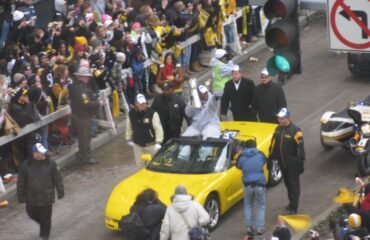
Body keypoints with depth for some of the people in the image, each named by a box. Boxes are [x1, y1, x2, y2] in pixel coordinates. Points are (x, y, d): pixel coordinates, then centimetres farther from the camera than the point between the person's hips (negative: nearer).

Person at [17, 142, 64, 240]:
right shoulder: (26, 165, -11)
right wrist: (21, 197, -1)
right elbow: (21, 182, -3)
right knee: (32, 214, 19)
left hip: (47, 197, -2)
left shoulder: (51, 164, -12)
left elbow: (58, 179, -2)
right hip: (31, 198, 2)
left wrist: (60, 193, 2)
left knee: (46, 219, 6)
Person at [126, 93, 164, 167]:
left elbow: (158, 128, -16)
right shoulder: (131, 114, -3)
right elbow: (128, 128, 12)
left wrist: (158, 142, -21)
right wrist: (129, 139, 14)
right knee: (140, 164, 14)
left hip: (151, 145, -4)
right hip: (137, 145, 4)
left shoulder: (152, 113, -15)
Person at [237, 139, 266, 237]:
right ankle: (260, 228, 8)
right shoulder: (260, 155, -3)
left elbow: (238, 166, 14)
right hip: (260, 184, -1)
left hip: (248, 184, 1)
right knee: (261, 206, 13)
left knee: (248, 205, 19)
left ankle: (249, 227, 12)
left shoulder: (242, 157, -3)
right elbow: (265, 161, 16)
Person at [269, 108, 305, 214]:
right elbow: (273, 144, 14)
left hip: (292, 164, -7)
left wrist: (301, 163, -15)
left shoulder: (295, 131, -18)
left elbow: (300, 148, -16)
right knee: (287, 183, 18)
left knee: (294, 185, 1)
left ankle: (293, 208, 5)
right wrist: (271, 157, 15)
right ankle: (291, 203, 33)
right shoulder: (278, 129, 4)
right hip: (282, 163, 7)